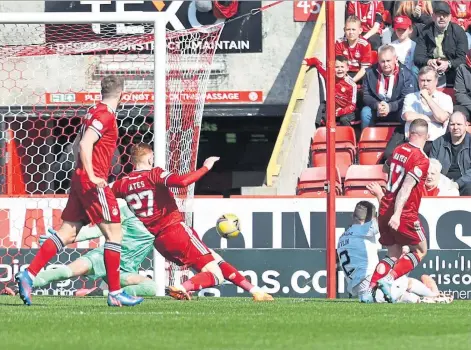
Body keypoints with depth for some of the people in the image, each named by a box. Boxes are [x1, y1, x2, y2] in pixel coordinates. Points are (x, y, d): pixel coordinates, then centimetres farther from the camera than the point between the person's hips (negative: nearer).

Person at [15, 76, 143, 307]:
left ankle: (28, 275, -1)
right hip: (93, 183, -9)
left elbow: (76, 145, 24)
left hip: (80, 180, 9)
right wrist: (91, 176, -22)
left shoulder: (94, 113, 16)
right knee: (114, 232, -3)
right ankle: (115, 294, -2)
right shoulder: (106, 116, -12)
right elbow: (85, 144, -22)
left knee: (67, 233, 6)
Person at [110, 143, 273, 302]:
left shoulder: (123, 184, 6)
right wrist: (205, 167, -13)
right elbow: (182, 181, -25)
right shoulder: (154, 174, -9)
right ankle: (181, 289, -33)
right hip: (177, 230, -7)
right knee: (216, 275, -8)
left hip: (159, 241, 7)